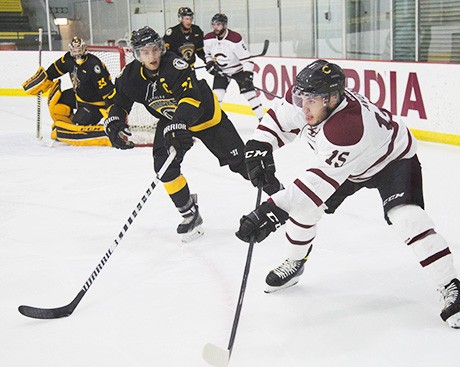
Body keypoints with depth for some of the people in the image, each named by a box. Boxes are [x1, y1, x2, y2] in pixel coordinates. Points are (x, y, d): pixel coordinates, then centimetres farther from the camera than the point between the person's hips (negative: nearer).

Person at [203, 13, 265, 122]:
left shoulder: (235, 38, -28)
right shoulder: (208, 39, -12)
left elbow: (246, 58, -26)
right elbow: (207, 54, 8)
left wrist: (248, 74, -32)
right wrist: (210, 64, -9)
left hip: (239, 70, -4)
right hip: (221, 71, 4)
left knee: (249, 92, -11)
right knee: (216, 95, -6)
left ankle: (262, 118, -6)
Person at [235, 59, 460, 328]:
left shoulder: (348, 127, -46)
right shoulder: (305, 96, -24)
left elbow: (320, 182, -48)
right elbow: (280, 119, -3)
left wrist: (274, 211, -54)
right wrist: (259, 147, -20)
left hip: (394, 158, -8)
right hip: (350, 163, 8)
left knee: (406, 216, -29)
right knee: (303, 205, 2)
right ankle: (295, 263, 29)